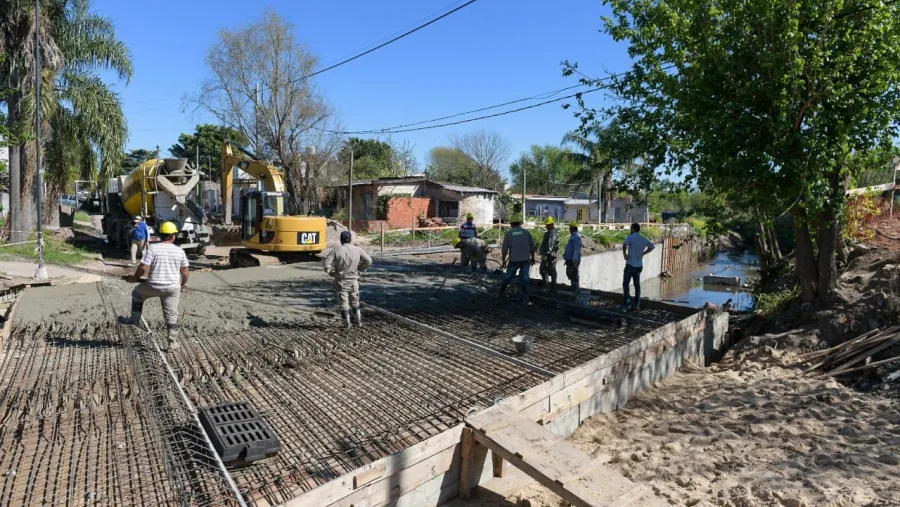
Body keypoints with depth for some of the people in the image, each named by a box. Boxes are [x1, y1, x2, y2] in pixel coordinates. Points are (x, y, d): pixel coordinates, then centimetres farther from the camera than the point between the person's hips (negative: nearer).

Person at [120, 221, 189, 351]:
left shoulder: (153, 249, -6)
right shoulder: (179, 251, 1)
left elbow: (143, 268, -11)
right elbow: (185, 272, 5)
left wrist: (134, 278, 8)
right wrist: (182, 285, 21)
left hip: (154, 286, -1)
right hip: (172, 288, 2)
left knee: (137, 292, 31)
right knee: (171, 315, 10)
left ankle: (135, 319, 34)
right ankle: (173, 342, 13)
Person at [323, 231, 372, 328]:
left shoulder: (336, 250, -10)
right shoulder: (357, 250, -4)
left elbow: (326, 262, -17)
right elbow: (368, 261, -4)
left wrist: (330, 272, -2)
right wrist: (360, 269, 8)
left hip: (341, 281, -2)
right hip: (353, 280, 2)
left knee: (344, 303, 7)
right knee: (355, 302, 18)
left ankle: (347, 324, 11)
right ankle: (359, 322, 23)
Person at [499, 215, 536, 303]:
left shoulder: (508, 233, -2)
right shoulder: (526, 232, 1)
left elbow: (504, 248, -3)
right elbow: (532, 246, 2)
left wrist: (503, 259, 8)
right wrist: (533, 257, 12)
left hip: (514, 260, 0)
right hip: (525, 259, 0)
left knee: (509, 276, 15)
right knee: (524, 277, 6)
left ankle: (501, 292, 30)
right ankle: (525, 297, 5)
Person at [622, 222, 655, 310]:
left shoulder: (631, 237, -11)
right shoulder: (644, 239, 8)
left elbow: (624, 244, -30)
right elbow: (652, 246, 21)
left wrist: (624, 254, -14)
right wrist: (643, 253, 16)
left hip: (630, 264, -6)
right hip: (639, 265, 6)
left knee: (625, 284, 1)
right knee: (637, 284, 13)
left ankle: (627, 303, -5)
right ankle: (636, 304, 15)